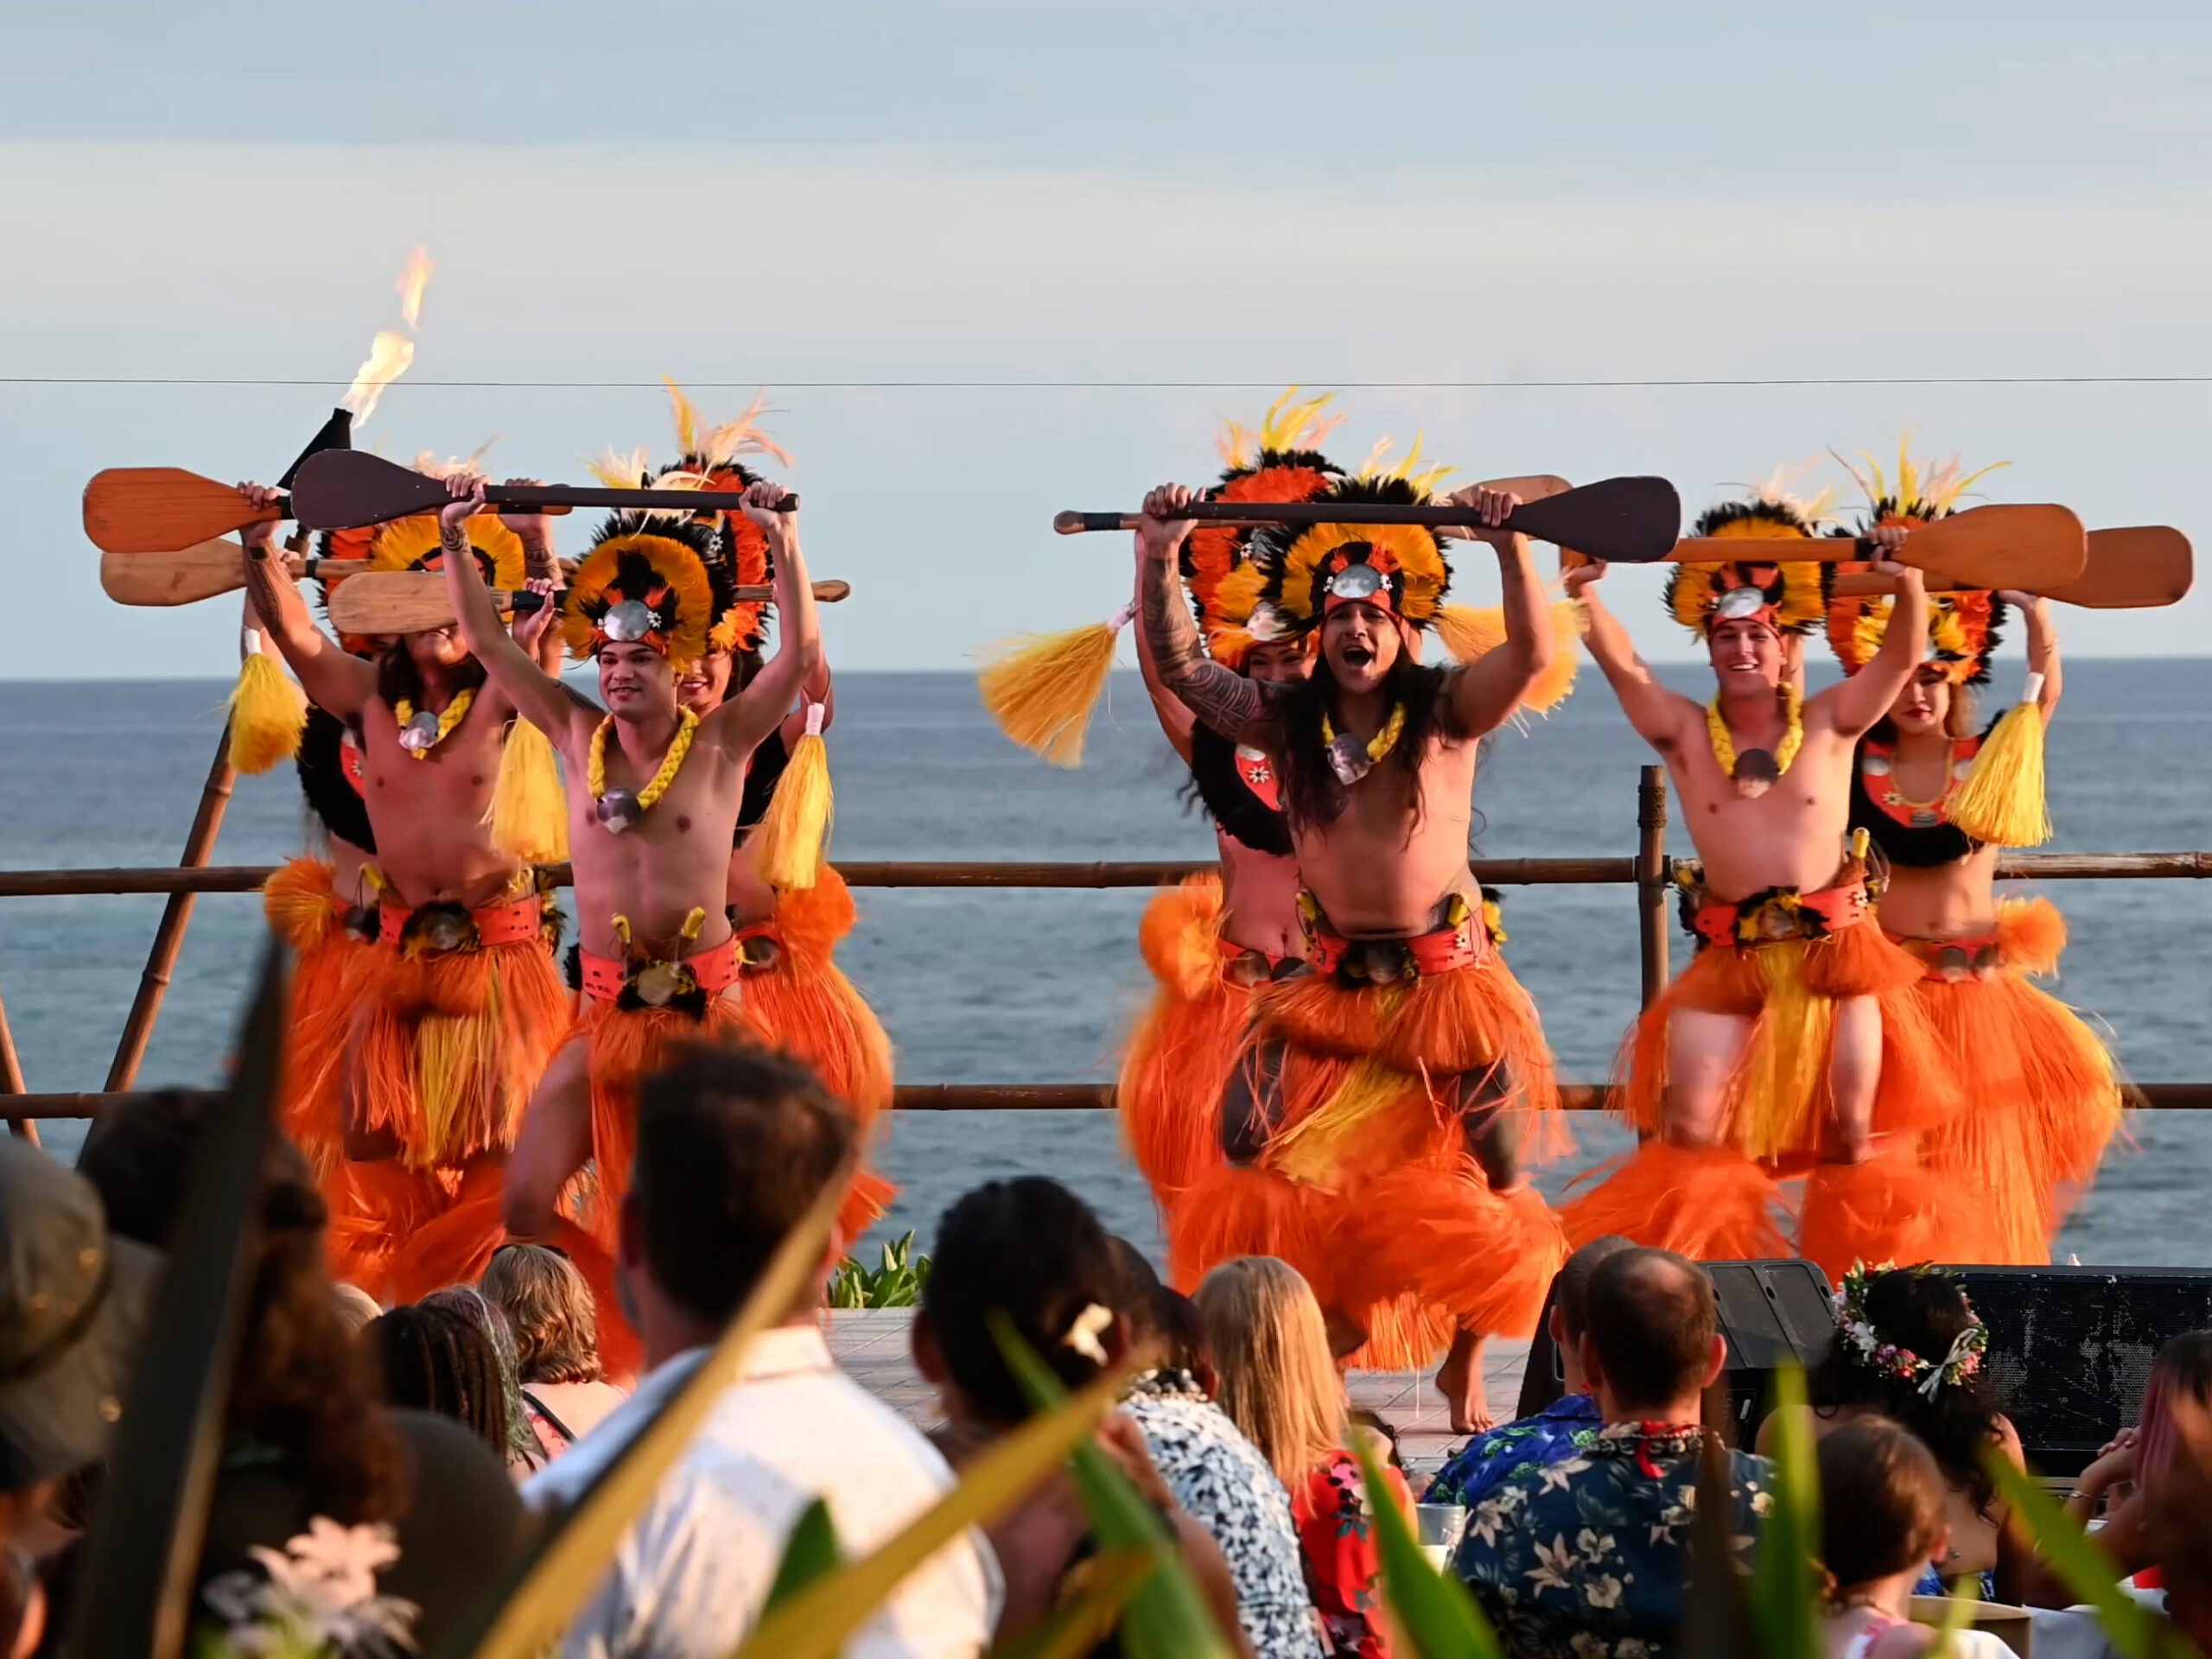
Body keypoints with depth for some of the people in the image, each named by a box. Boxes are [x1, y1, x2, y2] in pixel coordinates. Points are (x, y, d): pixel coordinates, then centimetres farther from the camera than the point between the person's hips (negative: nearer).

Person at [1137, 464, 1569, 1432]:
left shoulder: (1447, 714, -4)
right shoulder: (1286, 722, 3)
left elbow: (1532, 655, -19)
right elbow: (1181, 667, -4)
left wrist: (1510, 550, -31)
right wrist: (1160, 561, -15)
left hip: (1447, 977, -2)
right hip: (1331, 979, 2)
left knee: (1493, 1179, -4)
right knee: (1249, 1155, -7)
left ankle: (1464, 1367, 13)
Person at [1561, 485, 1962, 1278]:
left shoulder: (1828, 723, 4)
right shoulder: (1685, 732, 4)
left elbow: (1900, 656, -7)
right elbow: (1622, 663, -9)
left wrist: (1911, 589, -26)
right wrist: (1585, 597, -27)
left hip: (1833, 952, 0)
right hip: (1728, 959, 0)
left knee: (1853, 1136, 1)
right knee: (1688, 1130, -9)